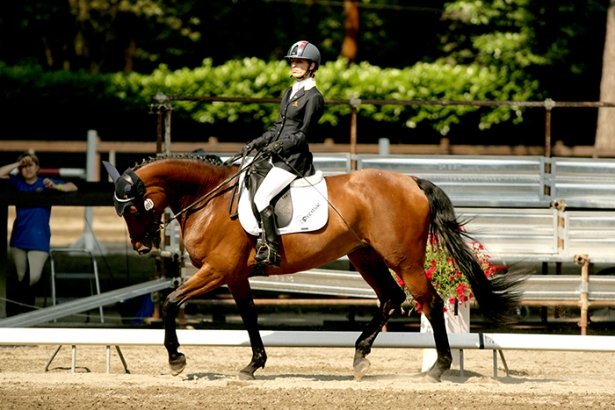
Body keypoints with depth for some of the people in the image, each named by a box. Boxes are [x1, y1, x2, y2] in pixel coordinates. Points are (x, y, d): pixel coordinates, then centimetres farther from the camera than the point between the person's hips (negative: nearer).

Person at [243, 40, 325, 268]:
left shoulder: (313, 97, -9)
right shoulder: (290, 93, 17)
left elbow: (303, 134, -12)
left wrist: (280, 145, -22)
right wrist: (257, 143, 10)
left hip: (294, 159, -10)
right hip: (279, 157, 10)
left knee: (261, 197, -22)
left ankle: (271, 250, -21)